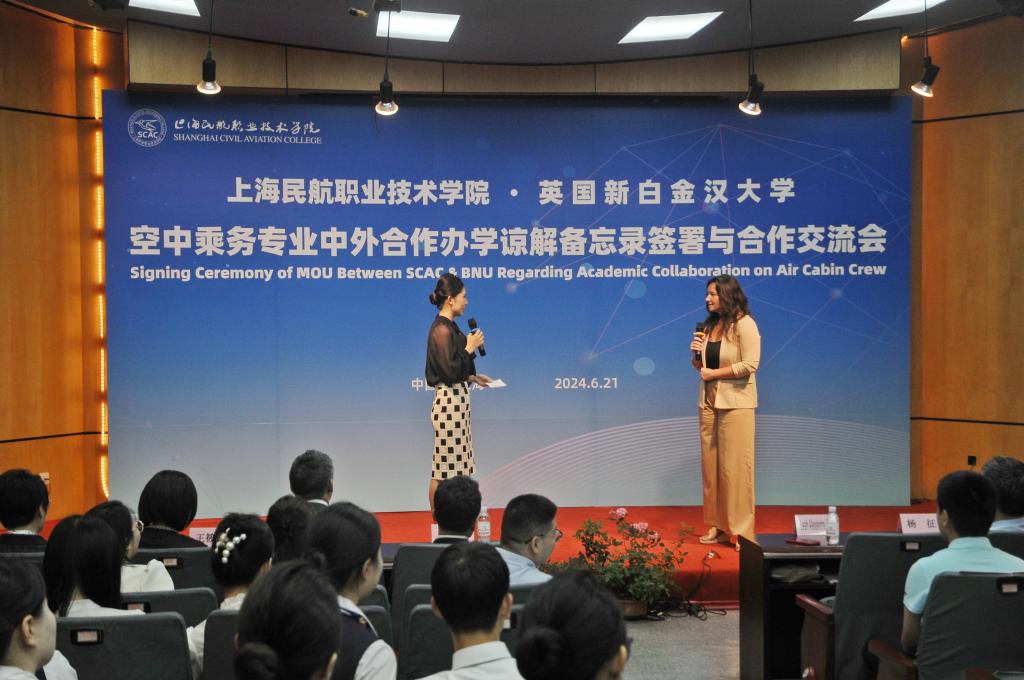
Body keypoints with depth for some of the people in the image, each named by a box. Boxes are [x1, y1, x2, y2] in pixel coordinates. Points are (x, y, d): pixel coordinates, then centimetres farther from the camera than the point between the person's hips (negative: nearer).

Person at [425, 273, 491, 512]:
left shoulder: (449, 327, 13)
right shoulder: (442, 330, -15)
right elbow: (450, 371, -20)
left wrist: (472, 377, 15)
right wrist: (470, 348, -11)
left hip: (457, 401, 10)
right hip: (449, 402, -10)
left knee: (457, 467, 12)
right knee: (444, 469, -4)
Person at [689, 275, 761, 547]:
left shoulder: (744, 324, -8)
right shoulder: (710, 325, 15)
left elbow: (749, 365, -17)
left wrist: (714, 373, -13)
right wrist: (697, 354, 0)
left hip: (735, 403, -7)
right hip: (709, 402, 7)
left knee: (735, 466, -6)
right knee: (710, 465, 6)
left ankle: (742, 531, 0)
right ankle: (718, 526, 14)